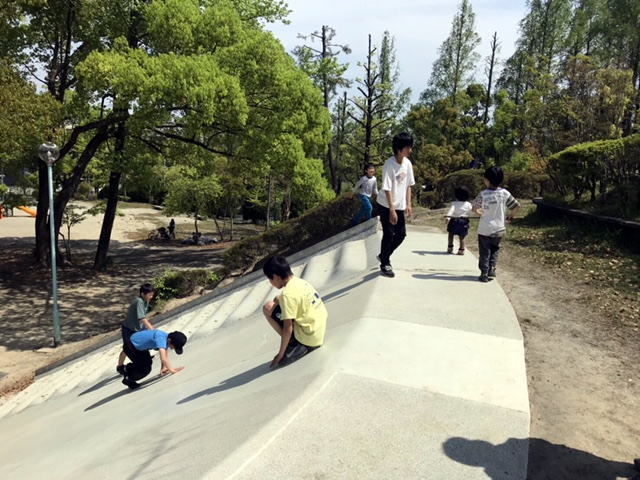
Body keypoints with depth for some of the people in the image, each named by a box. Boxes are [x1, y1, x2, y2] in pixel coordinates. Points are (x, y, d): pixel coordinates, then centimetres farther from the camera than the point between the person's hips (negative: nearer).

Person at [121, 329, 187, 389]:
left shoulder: (168, 338, -11)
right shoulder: (161, 338, -39)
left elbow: (166, 355, -1)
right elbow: (163, 358, -44)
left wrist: (164, 367, -12)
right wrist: (172, 370, -36)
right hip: (130, 346, -9)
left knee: (148, 362, 23)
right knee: (146, 369, -10)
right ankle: (128, 380, 13)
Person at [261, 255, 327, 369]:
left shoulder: (288, 293, -19)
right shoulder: (300, 282, 7)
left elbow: (287, 328, -20)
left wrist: (280, 355, -10)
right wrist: (280, 299, 10)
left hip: (308, 337, -9)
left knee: (268, 308, -8)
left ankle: (296, 346, -3)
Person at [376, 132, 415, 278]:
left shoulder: (408, 163, 0)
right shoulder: (389, 164, -21)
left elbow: (408, 185, 9)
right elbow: (387, 189, -21)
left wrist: (408, 204, 5)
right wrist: (392, 210, -22)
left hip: (400, 206, 7)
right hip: (387, 206, -7)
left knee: (401, 234, 10)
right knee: (389, 235, 0)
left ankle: (383, 256, 30)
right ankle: (385, 264, 17)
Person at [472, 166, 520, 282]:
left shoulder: (483, 194, -14)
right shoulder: (505, 193, -7)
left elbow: (475, 209, -17)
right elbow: (517, 206, -3)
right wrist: (510, 215, 14)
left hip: (484, 230, -2)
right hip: (499, 229, 2)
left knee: (485, 253, 9)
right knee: (494, 251, 19)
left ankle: (484, 274, 11)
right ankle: (491, 272, 20)